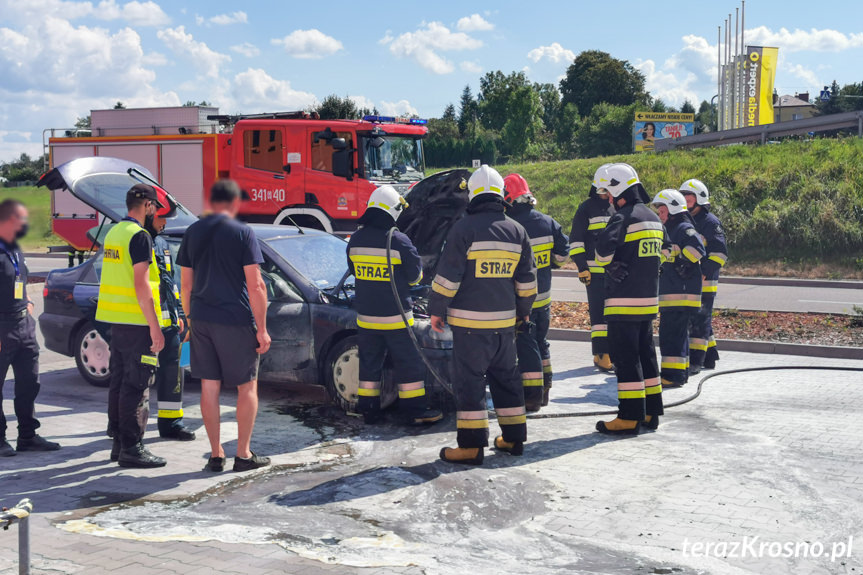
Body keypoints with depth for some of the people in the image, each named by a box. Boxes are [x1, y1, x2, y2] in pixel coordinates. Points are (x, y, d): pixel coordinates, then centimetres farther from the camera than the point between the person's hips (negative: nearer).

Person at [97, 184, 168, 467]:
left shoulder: (113, 233, 14)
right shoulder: (139, 236, -14)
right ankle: (132, 447, -3)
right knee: (137, 386, -6)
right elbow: (141, 286, -20)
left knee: (119, 382, 13)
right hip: (137, 323, -9)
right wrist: (155, 326, -18)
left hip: (116, 321, 9)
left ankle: (119, 442, 20)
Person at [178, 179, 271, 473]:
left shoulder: (193, 232, 7)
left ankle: (215, 455, 13)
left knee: (209, 386, 9)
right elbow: (255, 286, -12)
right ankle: (244, 454, 10)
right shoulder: (242, 232, -8)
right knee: (247, 386, 8)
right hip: (236, 320, -4)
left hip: (201, 319, 4)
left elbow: (185, 283, 9)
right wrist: (262, 329, -8)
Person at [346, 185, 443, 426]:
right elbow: (415, 275, -4)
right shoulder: (399, 241, -15)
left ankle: (369, 410, 18)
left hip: (365, 316, 5)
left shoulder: (355, 240, 0)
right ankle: (414, 412, 8)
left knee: (369, 363, 14)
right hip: (395, 316, -5)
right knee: (409, 363, 5)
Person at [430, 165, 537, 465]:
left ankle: (471, 445, -3)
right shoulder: (516, 231, 7)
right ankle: (514, 437, 22)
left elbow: (448, 275, -9)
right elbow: (527, 280, 13)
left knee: (469, 380, -2)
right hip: (505, 320, 5)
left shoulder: (465, 228, -9)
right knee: (506, 377, 16)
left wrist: (437, 310, 1)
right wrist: (524, 311, 27)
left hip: (470, 320, -5)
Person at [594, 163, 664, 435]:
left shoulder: (624, 217, -14)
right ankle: (651, 412, 22)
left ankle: (630, 417, -2)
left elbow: (604, 247, -28)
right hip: (649, 299, 9)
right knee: (645, 354, 16)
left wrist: (612, 266, -9)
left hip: (624, 301, -9)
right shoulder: (653, 218, 15)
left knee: (625, 358, -4)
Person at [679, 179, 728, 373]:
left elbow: (720, 253, -13)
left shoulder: (710, 222, -9)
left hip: (704, 283, -8)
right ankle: (709, 358, 23)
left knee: (699, 321, -8)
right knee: (699, 320, 14)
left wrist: (705, 273, -20)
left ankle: (695, 361, -7)